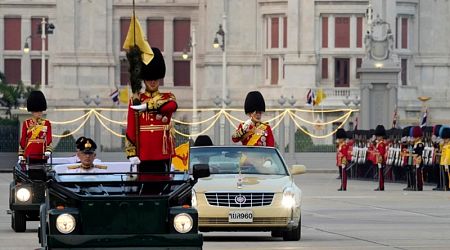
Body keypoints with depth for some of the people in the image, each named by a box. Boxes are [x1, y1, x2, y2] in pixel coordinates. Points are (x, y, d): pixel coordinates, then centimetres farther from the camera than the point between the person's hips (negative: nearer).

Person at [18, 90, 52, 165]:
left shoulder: (47, 123, 6)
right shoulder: (26, 123, 3)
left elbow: (49, 138, -5)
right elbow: (23, 140, 4)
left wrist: (48, 150, -22)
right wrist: (21, 155, 0)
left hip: (42, 156, 1)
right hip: (30, 155, -1)